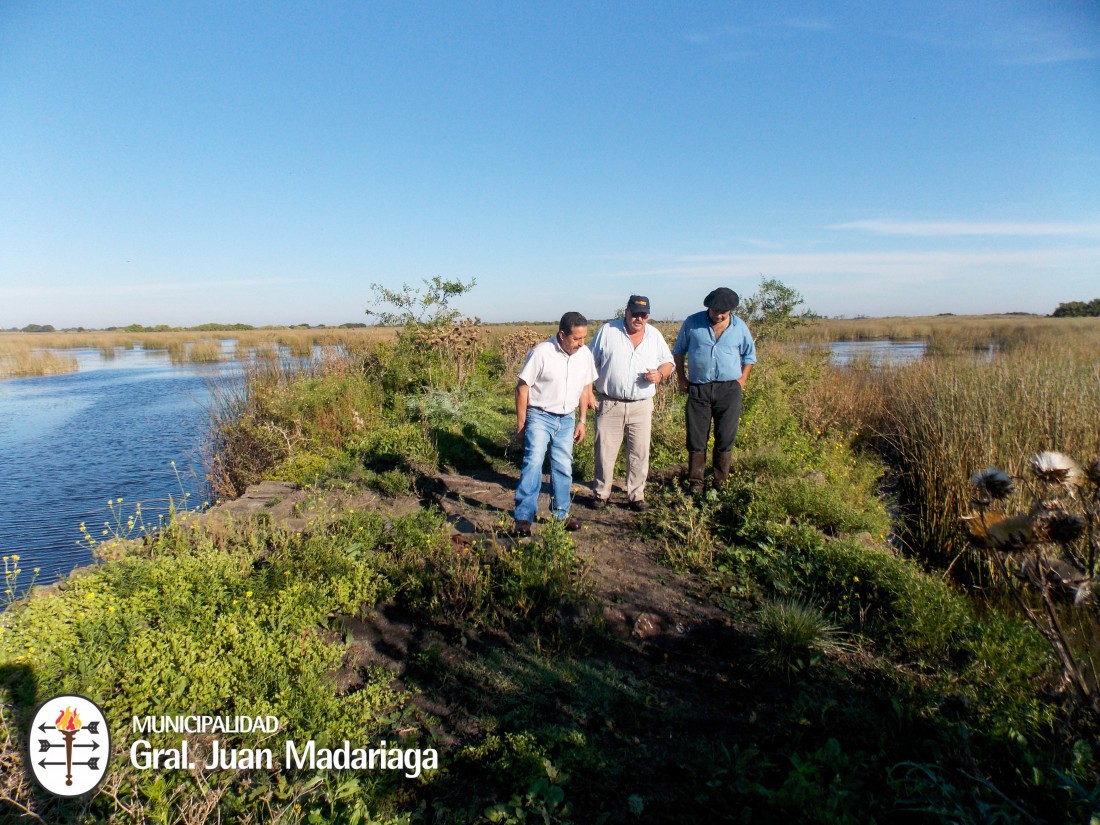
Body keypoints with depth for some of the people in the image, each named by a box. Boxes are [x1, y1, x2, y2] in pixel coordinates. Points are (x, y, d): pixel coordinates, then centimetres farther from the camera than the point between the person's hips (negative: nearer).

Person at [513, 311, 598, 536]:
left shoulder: (585, 354, -2)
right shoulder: (541, 352, -18)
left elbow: (585, 388, 10)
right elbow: (522, 387, -11)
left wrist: (582, 421, 11)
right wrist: (521, 422, -9)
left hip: (566, 420, 5)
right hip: (539, 417, -5)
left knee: (563, 467, 12)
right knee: (533, 462, -17)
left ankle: (561, 513, 28)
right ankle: (524, 517, -13)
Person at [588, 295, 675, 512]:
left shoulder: (655, 335, 7)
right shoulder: (607, 331, 0)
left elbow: (668, 362, 14)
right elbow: (590, 363, 4)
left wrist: (660, 374, -9)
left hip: (641, 406, 2)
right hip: (609, 404, -2)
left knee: (640, 453, 5)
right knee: (605, 451, 4)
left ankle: (636, 496, 19)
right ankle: (601, 494, 19)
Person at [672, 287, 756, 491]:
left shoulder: (740, 327, 5)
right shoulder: (692, 323, 1)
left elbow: (749, 355, 18)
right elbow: (678, 351, 12)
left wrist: (742, 379, 5)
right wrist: (682, 379, 6)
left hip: (729, 389, 1)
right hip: (698, 389, 0)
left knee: (725, 439, 4)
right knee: (696, 438, 2)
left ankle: (721, 482, 16)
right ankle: (695, 482, 12)